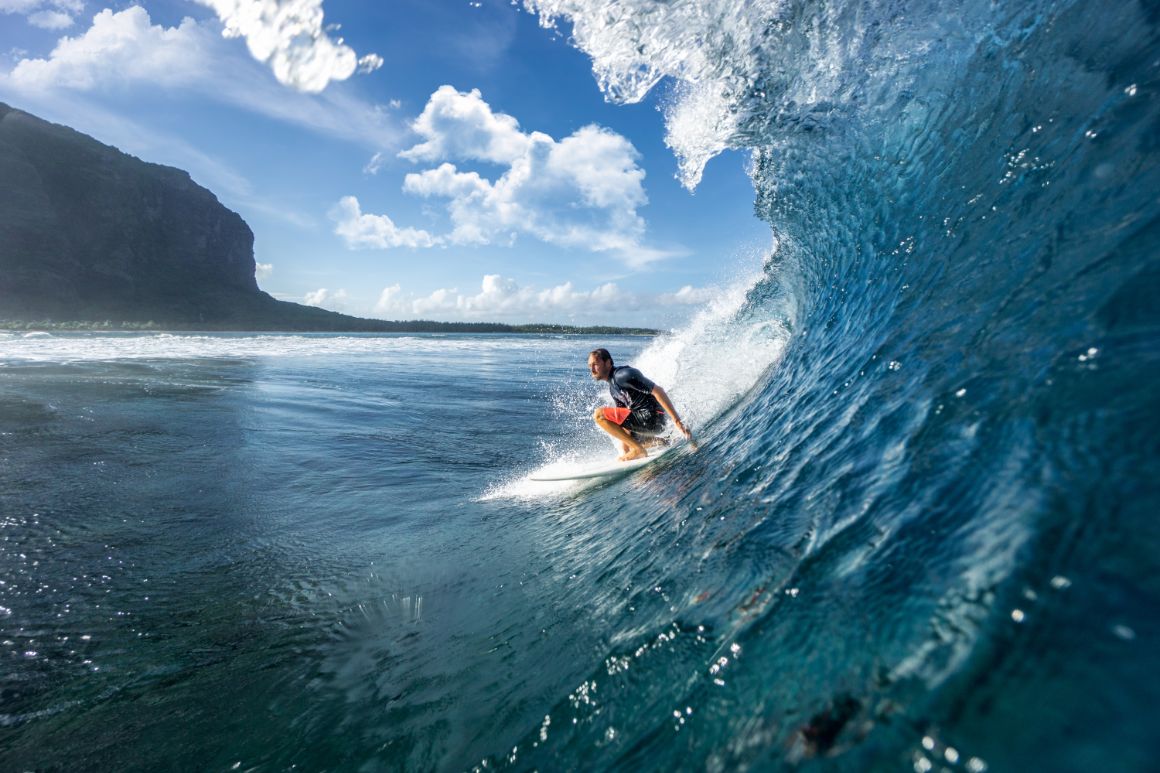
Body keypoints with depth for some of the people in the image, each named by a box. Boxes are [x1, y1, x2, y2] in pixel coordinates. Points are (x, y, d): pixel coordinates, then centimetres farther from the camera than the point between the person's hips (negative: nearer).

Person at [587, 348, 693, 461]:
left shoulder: (622, 375, -14)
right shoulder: (612, 388, 17)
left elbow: (657, 391, -20)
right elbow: (621, 415, 24)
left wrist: (677, 421, -25)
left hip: (652, 418, -10)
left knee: (599, 414, -12)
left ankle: (638, 449, -10)